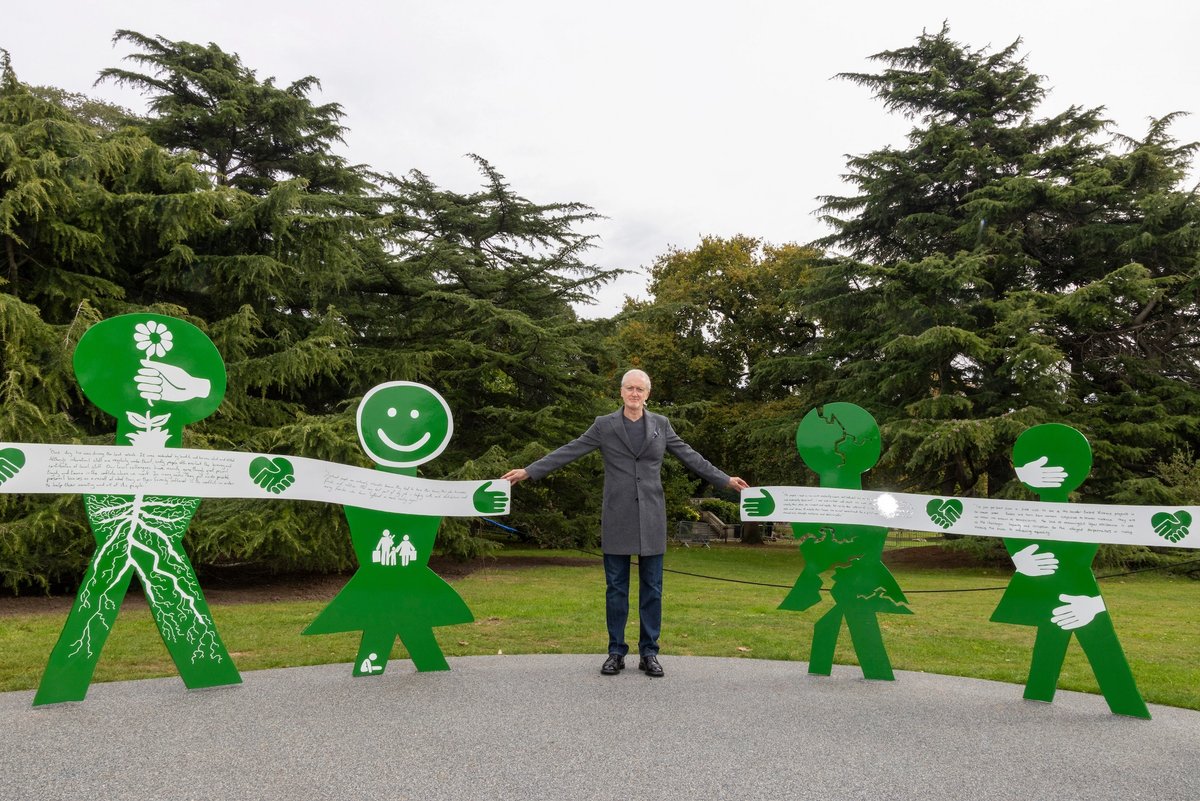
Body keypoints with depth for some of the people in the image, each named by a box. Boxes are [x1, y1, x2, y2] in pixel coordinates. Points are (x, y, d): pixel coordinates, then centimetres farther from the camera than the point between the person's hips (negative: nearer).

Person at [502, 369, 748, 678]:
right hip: (617, 518, -1)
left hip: (650, 518, 1)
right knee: (616, 587, 4)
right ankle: (616, 652, 15)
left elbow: (690, 456, 12)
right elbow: (568, 452, 0)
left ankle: (649, 653, 15)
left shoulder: (661, 424, 8)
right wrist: (528, 471, -5)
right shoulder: (604, 425, 3)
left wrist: (725, 479, 9)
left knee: (652, 587, 5)